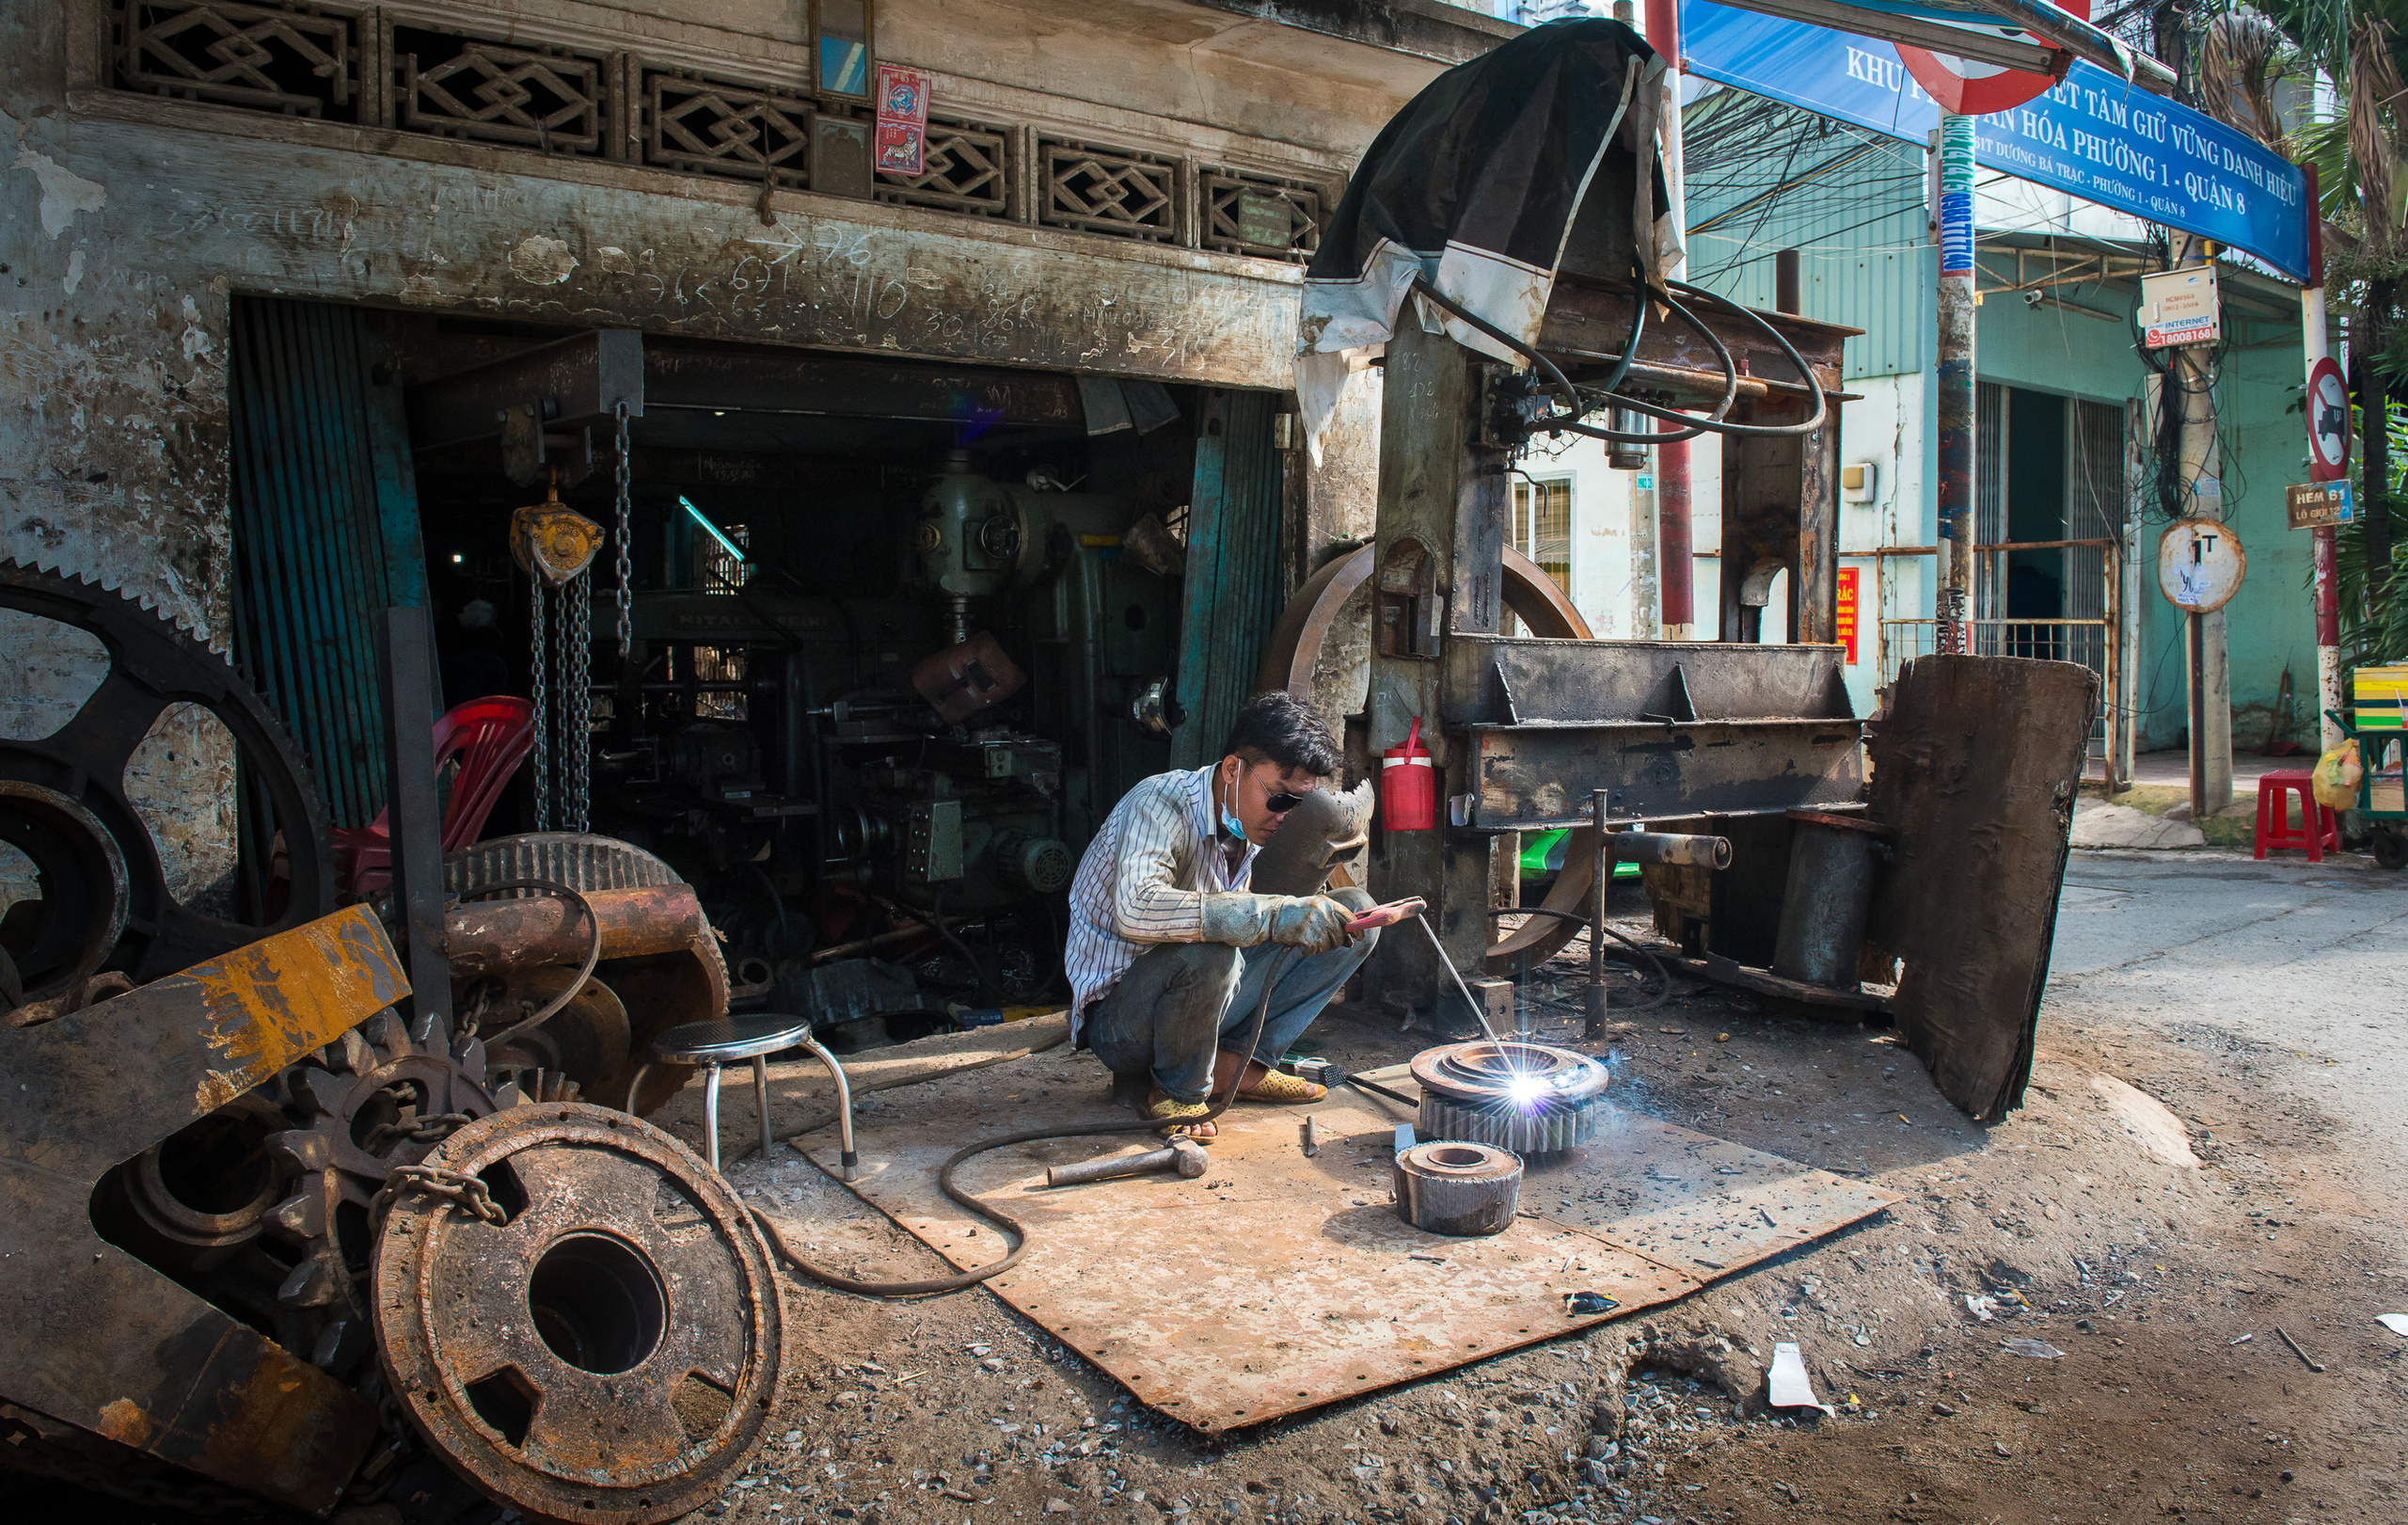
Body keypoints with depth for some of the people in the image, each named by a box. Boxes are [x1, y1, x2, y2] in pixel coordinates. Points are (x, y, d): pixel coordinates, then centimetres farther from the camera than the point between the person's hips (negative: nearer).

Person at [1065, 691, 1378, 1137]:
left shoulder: (1248, 826, 2)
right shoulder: (1159, 804, -23)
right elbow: (1136, 909, -43)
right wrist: (1274, 915, -46)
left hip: (1201, 1002, 8)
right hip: (1118, 1016, -7)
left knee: (1355, 912, -2)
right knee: (1205, 952, -41)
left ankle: (1238, 1063, -3)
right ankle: (1179, 1092, -12)